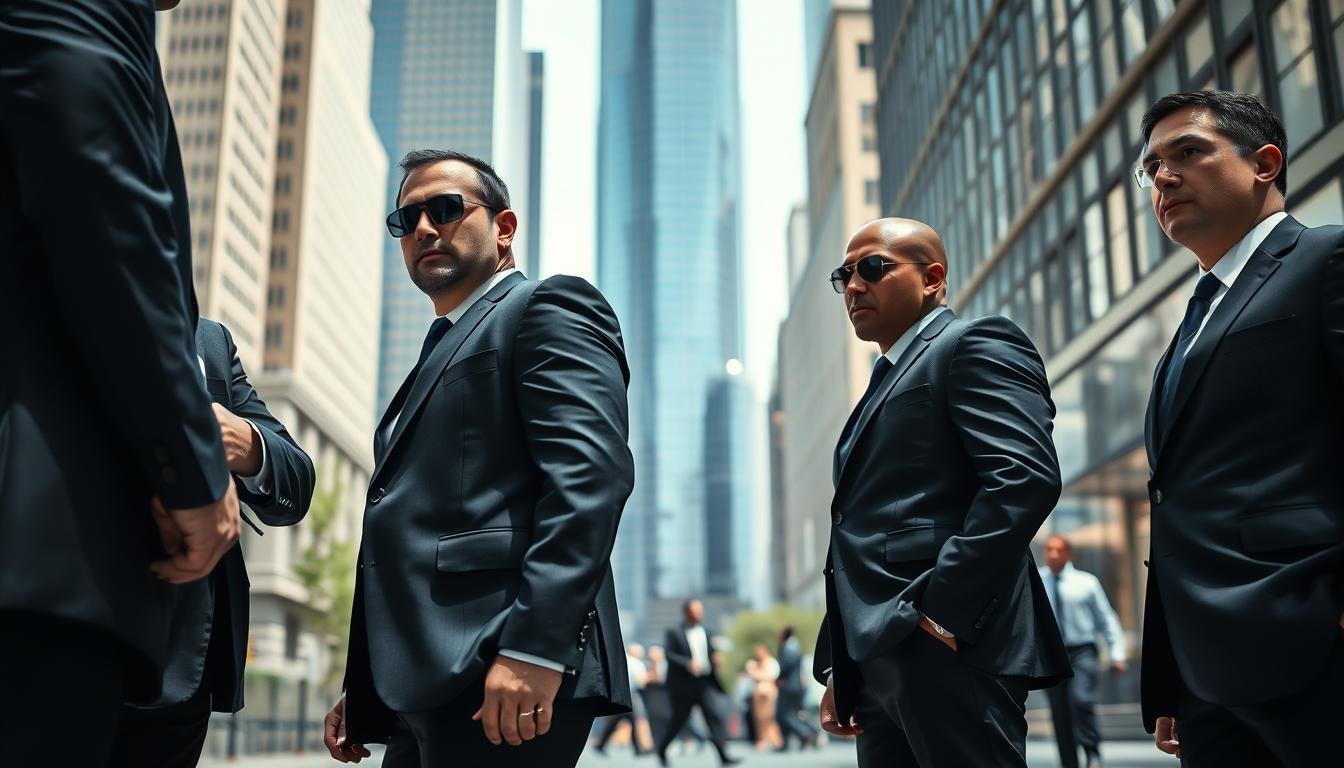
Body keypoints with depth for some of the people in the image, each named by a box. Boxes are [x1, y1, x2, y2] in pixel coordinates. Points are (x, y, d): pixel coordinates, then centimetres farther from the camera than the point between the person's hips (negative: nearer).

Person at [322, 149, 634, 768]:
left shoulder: (549, 308, 0)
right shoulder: (439, 353, 26)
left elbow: (590, 474, -16)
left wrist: (532, 646, -25)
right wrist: (362, 689, 19)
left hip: (506, 677, -8)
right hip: (422, 688, 9)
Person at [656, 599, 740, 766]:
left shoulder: (706, 631, 10)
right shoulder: (673, 632, -4)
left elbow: (714, 651, 19)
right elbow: (668, 654, -13)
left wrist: (717, 658, -5)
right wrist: (688, 664, -25)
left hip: (706, 683, 3)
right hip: (683, 685, -3)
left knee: (715, 715, -11)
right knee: (678, 719, 9)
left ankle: (723, 755, -12)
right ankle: (662, 749, 33)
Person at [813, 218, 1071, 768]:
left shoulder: (975, 345, -2)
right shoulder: (885, 381, 25)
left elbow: (1026, 477, -18)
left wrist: (939, 610, -22)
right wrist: (839, 669, 17)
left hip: (948, 648, -9)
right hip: (881, 660, 9)